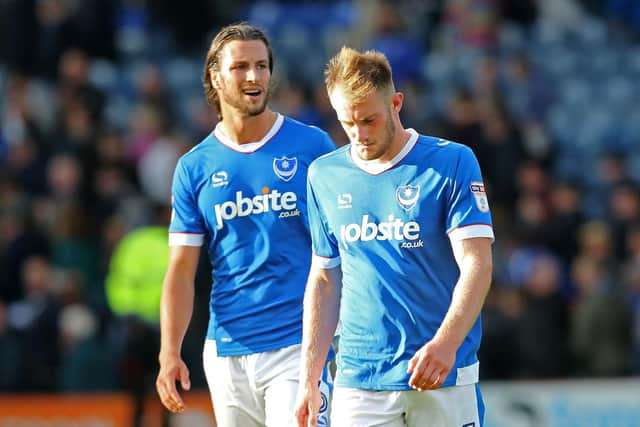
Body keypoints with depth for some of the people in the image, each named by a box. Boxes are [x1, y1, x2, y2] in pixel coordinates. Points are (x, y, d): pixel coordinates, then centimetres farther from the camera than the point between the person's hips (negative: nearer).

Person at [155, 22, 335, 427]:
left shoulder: (313, 146, 2)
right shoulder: (195, 167, 8)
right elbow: (182, 269, 7)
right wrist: (170, 353, -4)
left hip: (300, 345, -3)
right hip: (227, 352, 3)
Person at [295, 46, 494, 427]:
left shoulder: (452, 163, -2)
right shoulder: (325, 175, 10)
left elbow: (477, 264, -10)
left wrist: (446, 343, -26)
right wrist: (309, 380, 10)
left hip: (443, 381, -3)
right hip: (358, 381, 3)